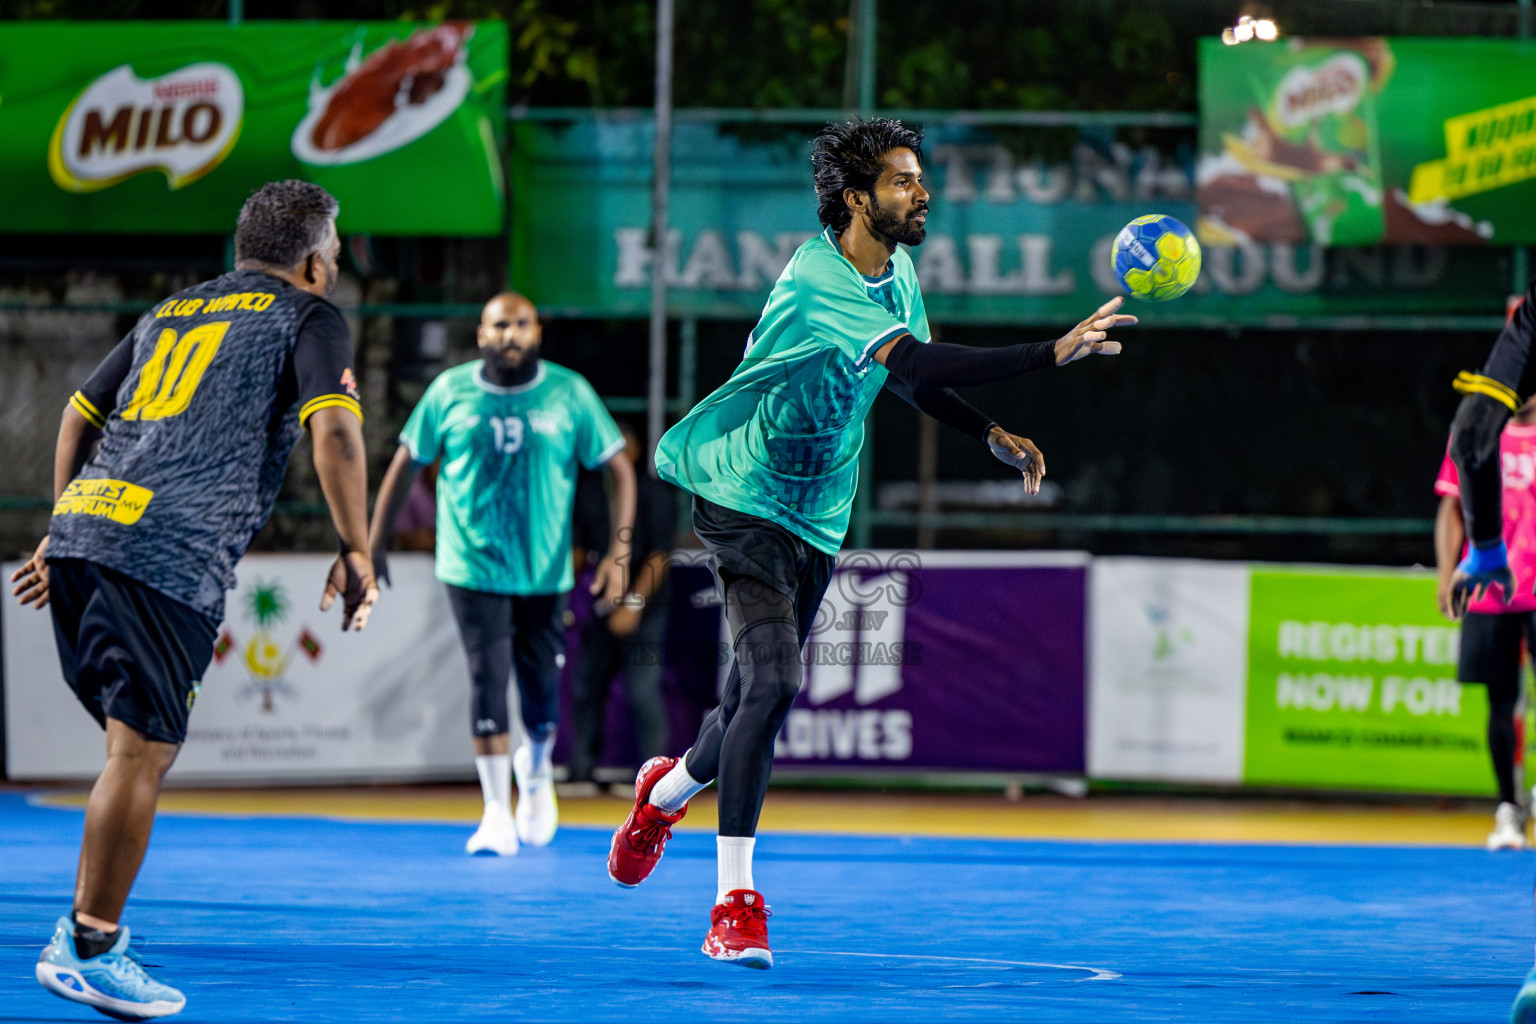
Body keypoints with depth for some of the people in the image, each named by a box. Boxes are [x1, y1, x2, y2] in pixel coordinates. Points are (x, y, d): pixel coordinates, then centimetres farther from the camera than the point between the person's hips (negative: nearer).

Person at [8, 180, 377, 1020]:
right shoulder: (307, 318, 8)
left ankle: (86, 930, 15)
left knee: (138, 743, 17)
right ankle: (91, 952, -5)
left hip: (81, 529, 7)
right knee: (144, 753, -5)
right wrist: (356, 551, -4)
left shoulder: (172, 311, 27)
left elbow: (79, 414, 29)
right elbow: (333, 429, -8)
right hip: (168, 557, -7)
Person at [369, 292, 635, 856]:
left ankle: (536, 769, 37)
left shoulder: (569, 393, -2)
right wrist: (374, 544, 6)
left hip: (544, 570, 1)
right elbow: (406, 464, 7)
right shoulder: (450, 392, -2)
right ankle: (497, 814, -4)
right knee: (488, 678, -11)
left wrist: (619, 552, -7)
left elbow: (620, 468, 2)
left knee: (542, 683, 4)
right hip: (473, 565, -1)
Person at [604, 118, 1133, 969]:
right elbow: (916, 364, -37)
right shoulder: (817, 281, -25)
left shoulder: (897, 274, 5)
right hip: (744, 498, -8)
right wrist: (1053, 353, -43)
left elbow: (908, 379, 21)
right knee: (772, 680, -22)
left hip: (817, 516, 8)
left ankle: (669, 789, 45)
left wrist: (990, 435, 5)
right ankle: (735, 901, -19)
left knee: (763, 694, 12)